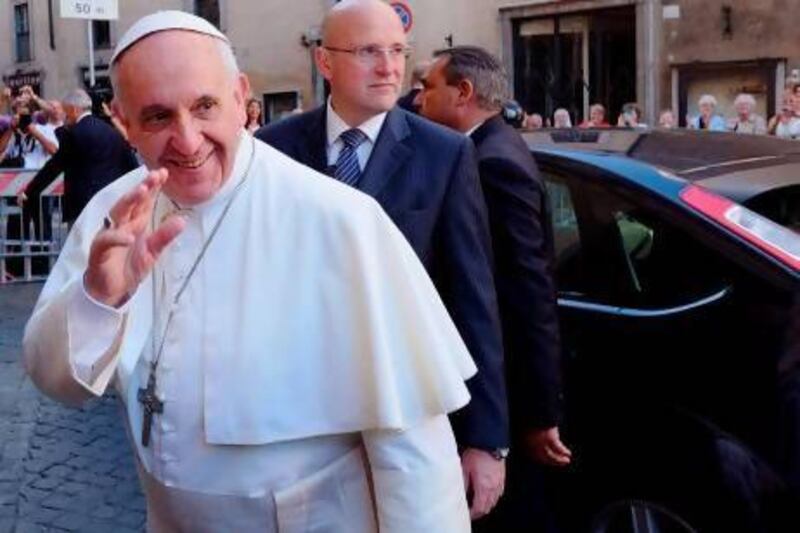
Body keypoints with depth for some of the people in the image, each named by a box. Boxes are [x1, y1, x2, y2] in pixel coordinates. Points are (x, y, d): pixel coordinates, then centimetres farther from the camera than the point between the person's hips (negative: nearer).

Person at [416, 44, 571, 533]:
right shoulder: (494, 149, 8)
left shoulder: (495, 164, -21)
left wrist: (540, 411, -22)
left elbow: (531, 297, -24)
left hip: (508, 387, -9)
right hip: (505, 377, 9)